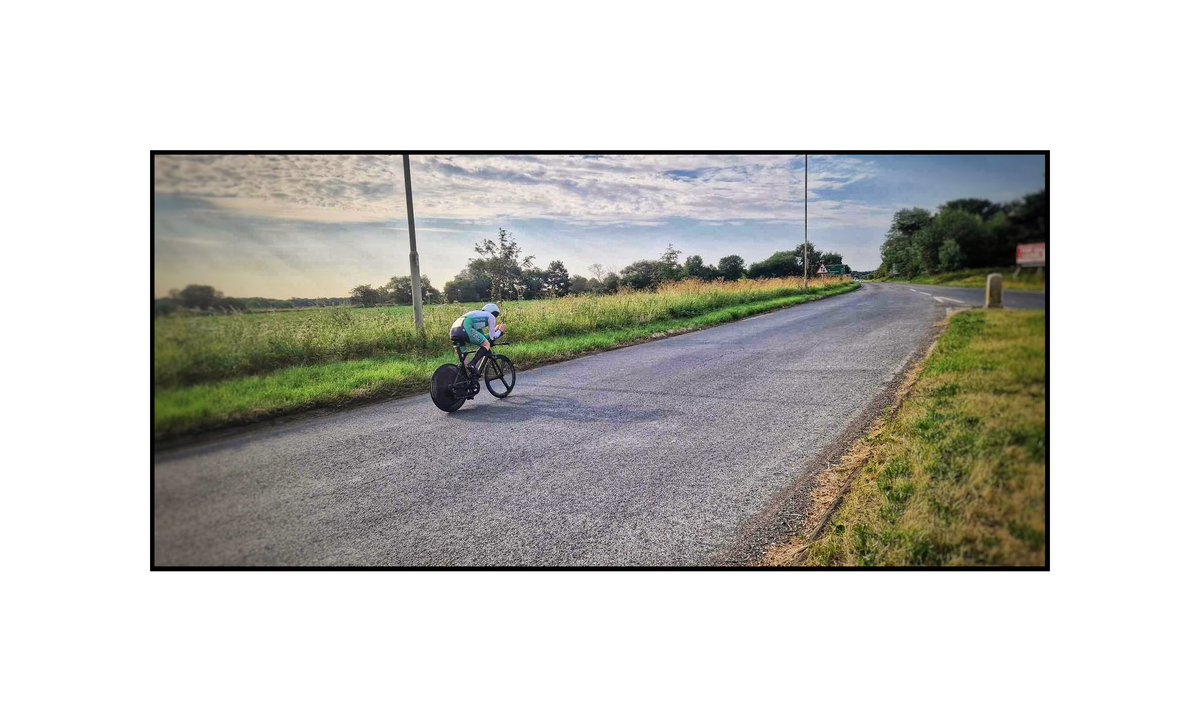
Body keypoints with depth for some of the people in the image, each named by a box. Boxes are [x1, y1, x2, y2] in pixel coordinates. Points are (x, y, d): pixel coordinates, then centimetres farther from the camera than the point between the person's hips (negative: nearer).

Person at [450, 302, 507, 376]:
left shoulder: (479, 315, 38)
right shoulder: (490, 316, 18)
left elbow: (482, 338, 39)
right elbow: (492, 337, 17)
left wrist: (495, 330, 46)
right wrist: (500, 331, 34)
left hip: (453, 330, 8)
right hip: (464, 329, -8)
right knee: (487, 345, 3)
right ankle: (472, 365, -12)